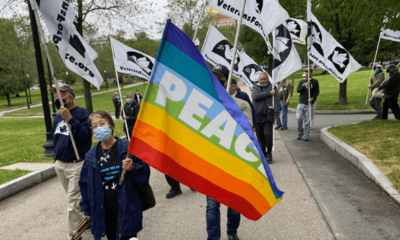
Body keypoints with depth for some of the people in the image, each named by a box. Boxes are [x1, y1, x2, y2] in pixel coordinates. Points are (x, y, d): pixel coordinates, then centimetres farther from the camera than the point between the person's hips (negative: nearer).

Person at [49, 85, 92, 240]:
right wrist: (56, 157, 20)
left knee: (73, 203, -4)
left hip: (76, 165, -7)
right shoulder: (58, 117, 10)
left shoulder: (82, 113, -11)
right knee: (76, 197, 18)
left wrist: (70, 119, -29)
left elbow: (86, 135, -23)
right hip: (59, 165, 7)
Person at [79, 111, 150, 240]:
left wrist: (132, 168, -25)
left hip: (126, 209, -3)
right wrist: (87, 209, 14)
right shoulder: (91, 155, 3)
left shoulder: (127, 148, -8)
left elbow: (144, 173, -5)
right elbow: (85, 183, 12)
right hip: (104, 211, 4)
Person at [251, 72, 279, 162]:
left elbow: (276, 101, 3)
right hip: (257, 116, 2)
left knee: (267, 134, -16)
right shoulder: (255, 87, 13)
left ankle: (269, 153, 1)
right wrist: (269, 93, -8)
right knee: (260, 136, 6)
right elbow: (255, 96, -9)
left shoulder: (273, 87, 10)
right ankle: (263, 154, 21)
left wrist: (275, 114, -7)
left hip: (268, 116, -2)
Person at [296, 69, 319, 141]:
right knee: (298, 118, -3)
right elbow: (298, 90, 1)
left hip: (309, 104, -3)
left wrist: (312, 98, -14)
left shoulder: (314, 81, 6)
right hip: (301, 103, 3)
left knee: (307, 121, -3)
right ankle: (300, 133, 16)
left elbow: (317, 91, 2)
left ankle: (306, 136, 6)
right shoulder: (301, 82, 14)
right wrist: (305, 85, -13)